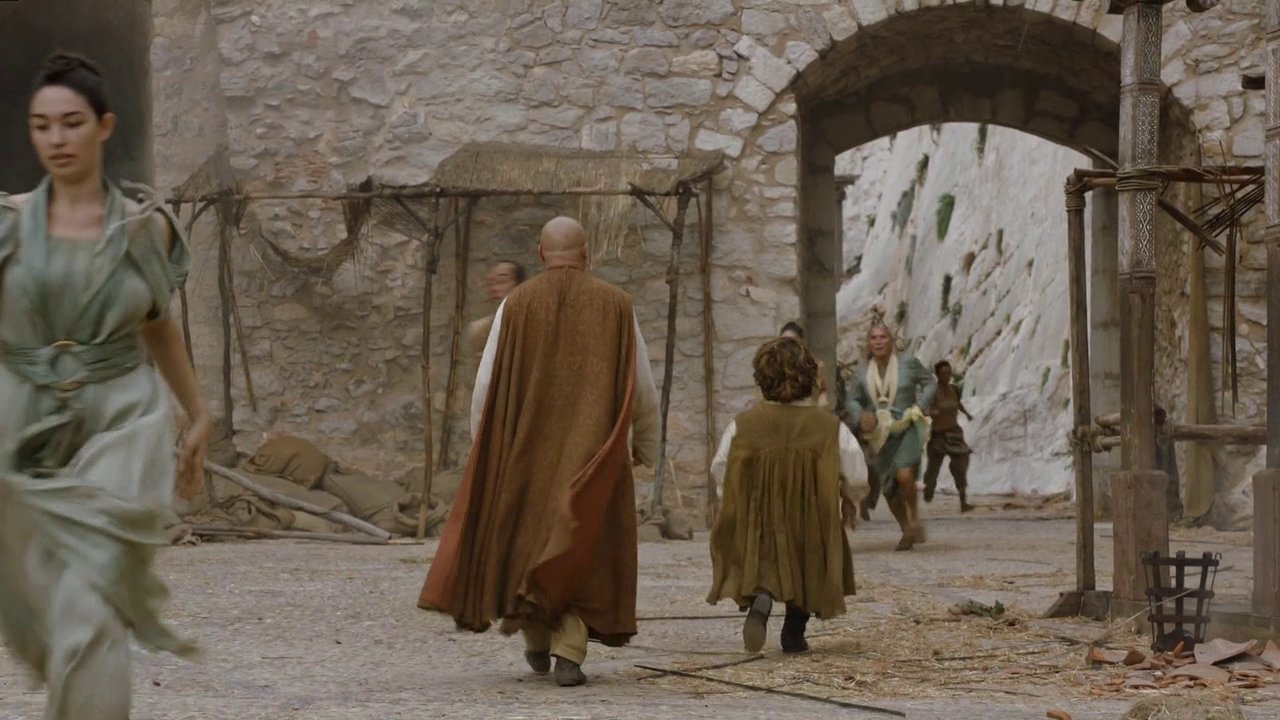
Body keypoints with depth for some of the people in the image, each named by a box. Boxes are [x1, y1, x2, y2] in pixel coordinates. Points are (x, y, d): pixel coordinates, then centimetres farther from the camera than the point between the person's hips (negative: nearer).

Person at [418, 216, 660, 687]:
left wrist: (483, 452, 10)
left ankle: (537, 641, 28)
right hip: (592, 453, 0)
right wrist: (647, 447, 17)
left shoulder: (516, 304, -2)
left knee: (526, 538, 20)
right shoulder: (615, 305, -1)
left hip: (528, 448, 0)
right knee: (583, 549, 6)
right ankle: (569, 652, -8)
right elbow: (643, 388, 1)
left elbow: (485, 386, -3)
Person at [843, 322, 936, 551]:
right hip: (882, 435, 4)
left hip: (908, 429, -4)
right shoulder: (864, 373, 2)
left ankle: (915, 517, -1)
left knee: (904, 475, -26)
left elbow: (929, 383, 3)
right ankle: (907, 532, 29)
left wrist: (920, 407, -10)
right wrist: (861, 416, -7)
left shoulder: (907, 362, -6)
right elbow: (854, 401, 13)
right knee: (889, 489, 9)